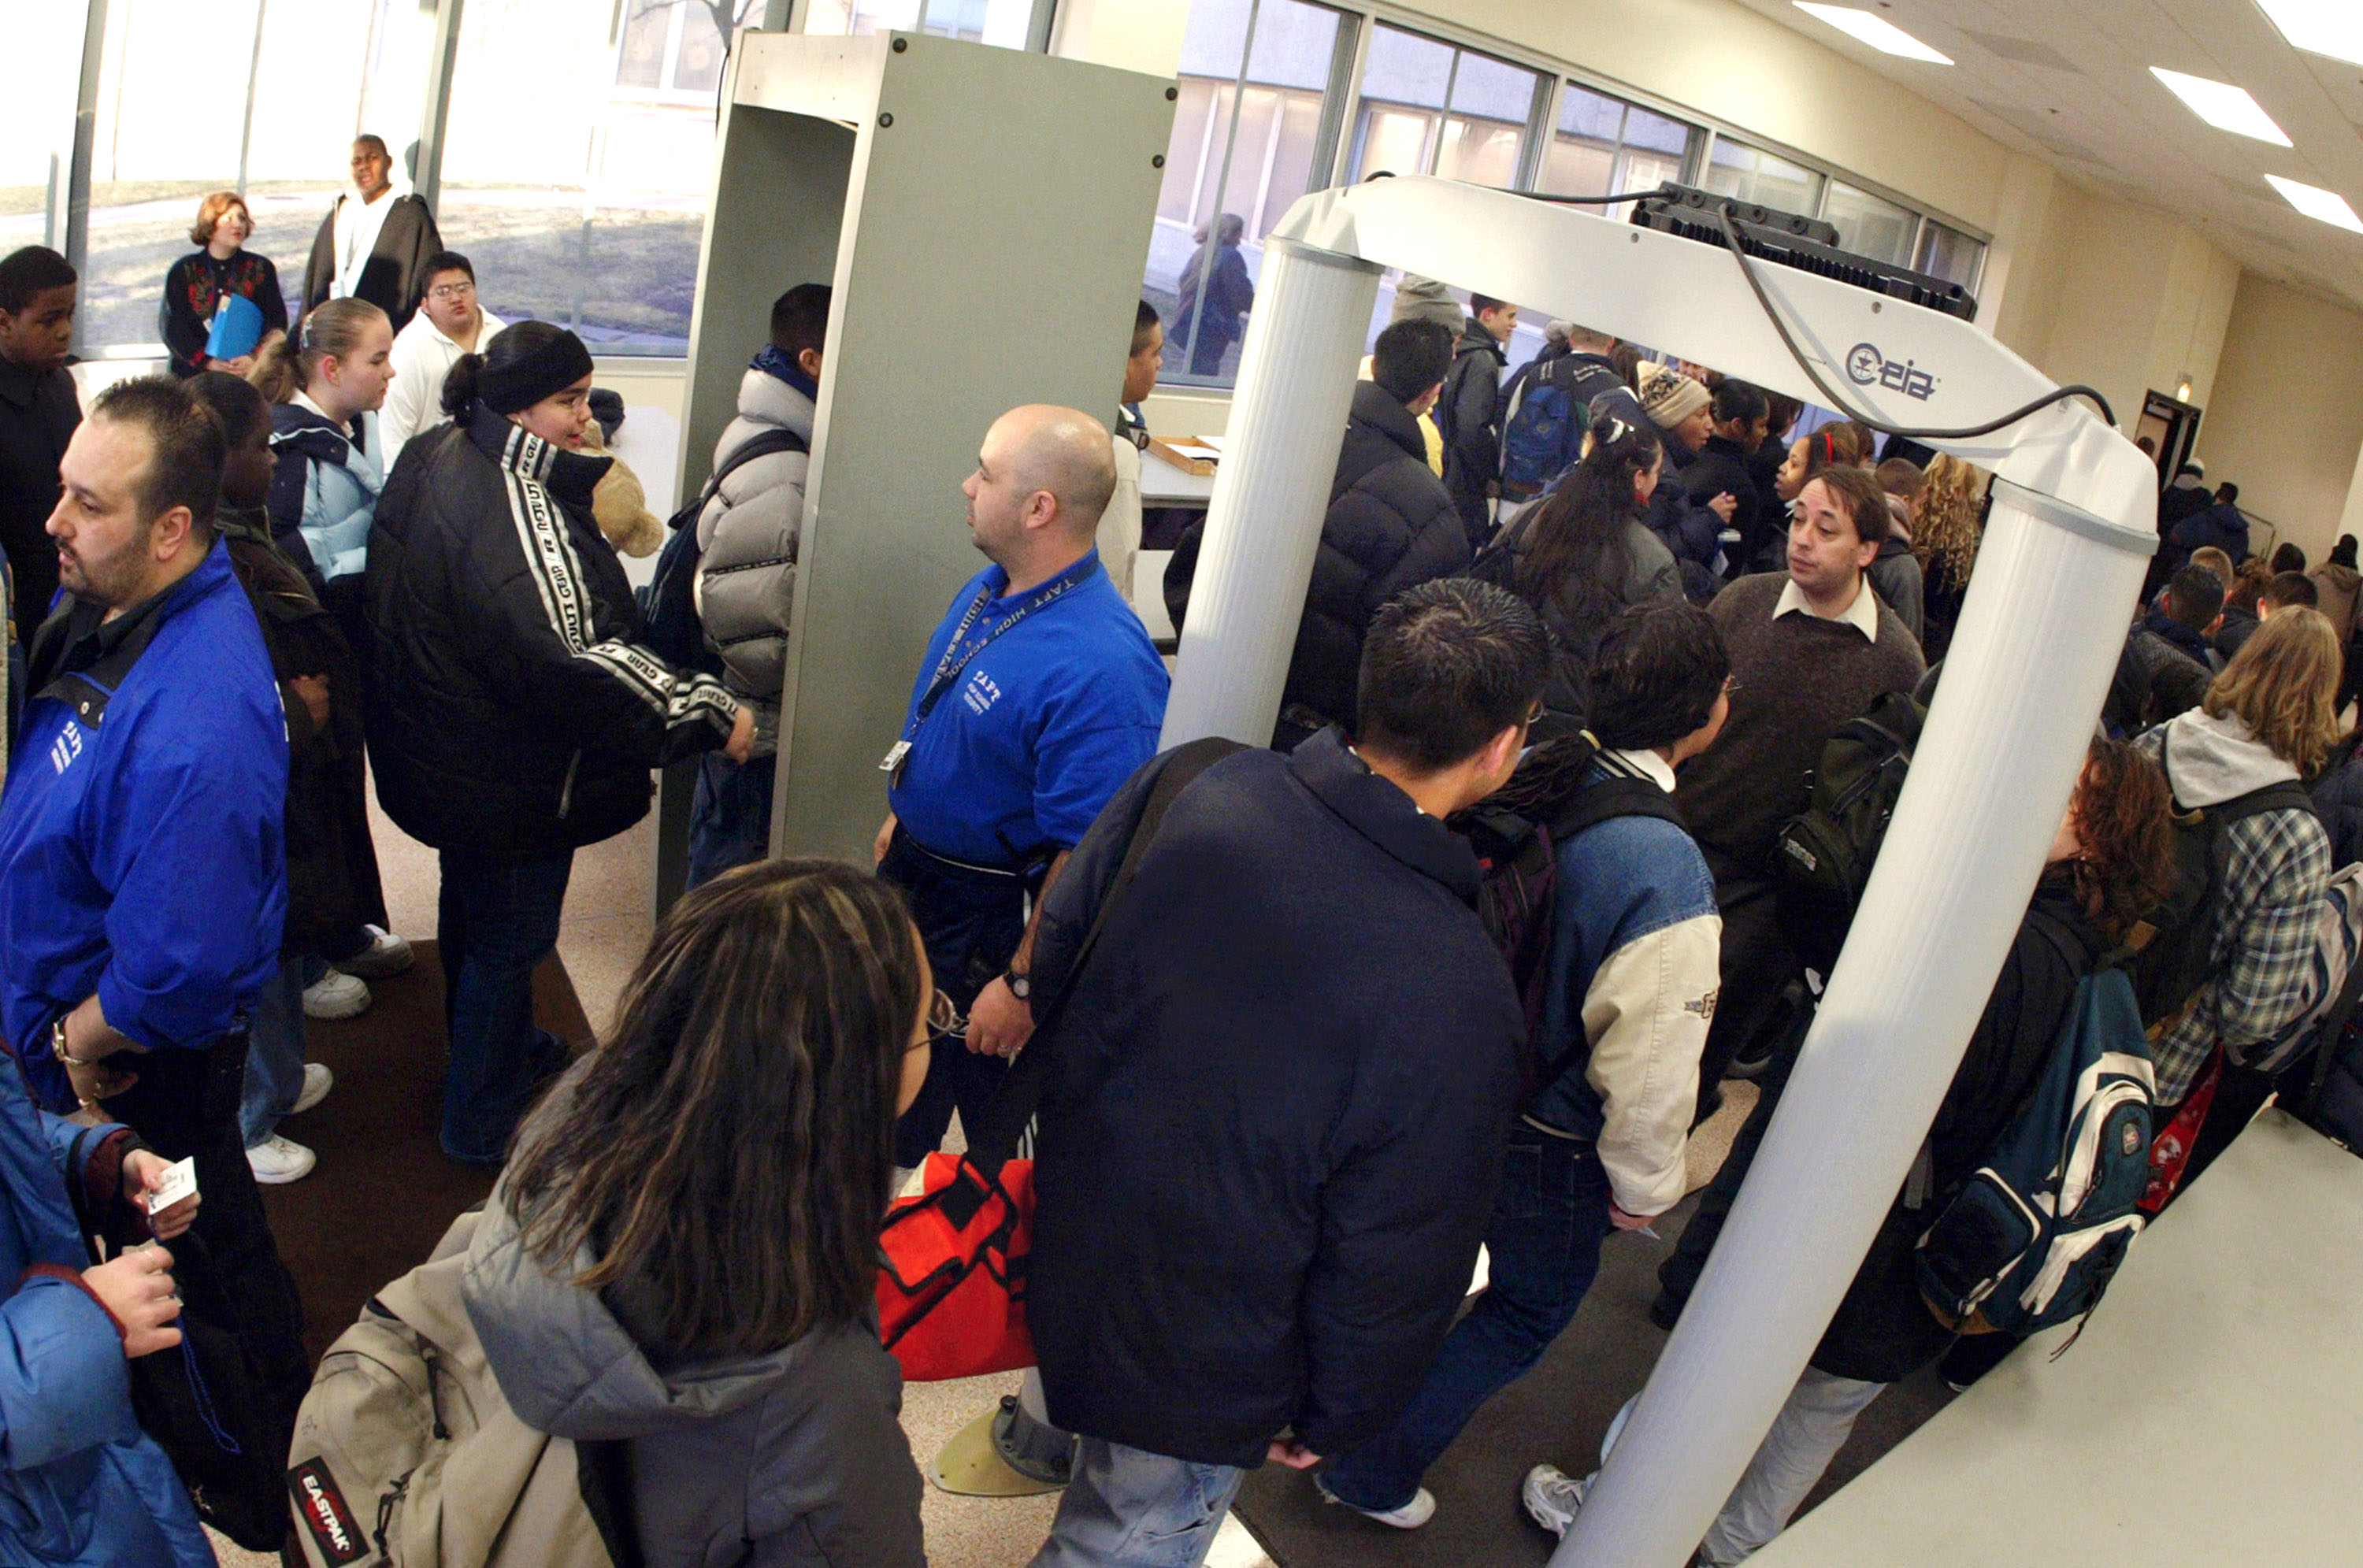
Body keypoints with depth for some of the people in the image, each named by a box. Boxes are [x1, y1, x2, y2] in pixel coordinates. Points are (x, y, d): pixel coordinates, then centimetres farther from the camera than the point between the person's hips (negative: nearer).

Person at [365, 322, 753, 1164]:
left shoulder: (440, 458, 2)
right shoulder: (514, 510, -30)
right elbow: (572, 660, -38)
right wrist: (706, 710, -33)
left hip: (449, 748, 10)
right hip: (510, 777, -10)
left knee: (475, 912, 28)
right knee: (510, 935, 7)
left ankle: (501, 1047, 52)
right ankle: (483, 1123, 23)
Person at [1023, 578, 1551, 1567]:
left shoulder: (1189, 790, -18)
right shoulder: (1458, 1000, -32)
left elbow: (1054, 966, -2)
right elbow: (1400, 1264, -19)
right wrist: (1333, 1421, -1)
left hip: (1062, 1250, 5)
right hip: (1203, 1374, -5)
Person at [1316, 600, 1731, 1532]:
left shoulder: (1532, 773, -16)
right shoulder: (1668, 876, -34)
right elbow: (1650, 1062, -26)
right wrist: (1642, 1188, -7)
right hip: (1548, 1145, -6)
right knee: (1530, 1310, 22)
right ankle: (1373, 1471, 32)